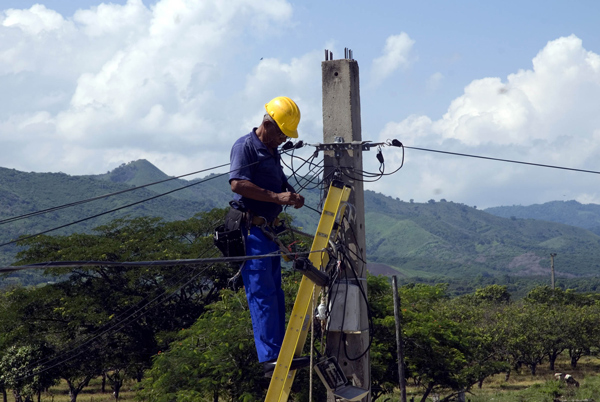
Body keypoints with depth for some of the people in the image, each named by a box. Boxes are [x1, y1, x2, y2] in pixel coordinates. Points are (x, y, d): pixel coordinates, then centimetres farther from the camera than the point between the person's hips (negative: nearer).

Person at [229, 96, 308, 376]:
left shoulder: (273, 153, 20)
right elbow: (237, 184, -22)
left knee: (275, 295, 9)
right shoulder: (245, 146, -8)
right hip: (251, 229, -10)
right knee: (262, 295, -12)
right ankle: (270, 359, -15)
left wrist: (293, 196, 3)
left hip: (269, 230, 10)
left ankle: (279, 356, 12)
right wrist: (277, 197, -25)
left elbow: (281, 185, 27)